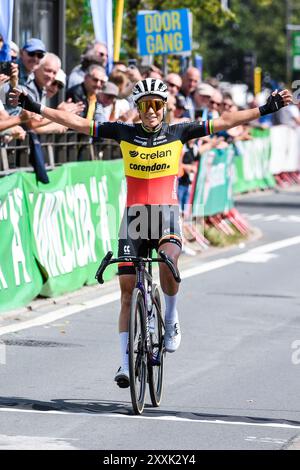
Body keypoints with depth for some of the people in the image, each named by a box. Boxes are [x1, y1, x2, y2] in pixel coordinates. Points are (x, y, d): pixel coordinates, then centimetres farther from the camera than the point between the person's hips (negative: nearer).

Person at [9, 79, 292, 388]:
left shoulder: (178, 133, 3)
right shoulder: (125, 134, 3)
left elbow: (224, 122, 3)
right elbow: (75, 122, 1)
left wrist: (267, 108, 0)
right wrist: (34, 107, -4)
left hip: (166, 215, -1)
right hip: (134, 217, 1)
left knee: (168, 260, -32)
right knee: (127, 290, -2)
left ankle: (171, 319, -5)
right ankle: (126, 363, 5)